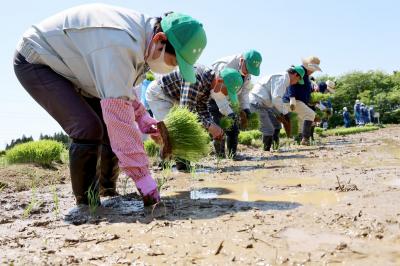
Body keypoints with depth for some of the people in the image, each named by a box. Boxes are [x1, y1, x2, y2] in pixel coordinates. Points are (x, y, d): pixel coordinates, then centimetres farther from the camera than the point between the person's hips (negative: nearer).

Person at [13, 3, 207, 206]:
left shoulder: (140, 33, -6)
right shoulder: (120, 44, -36)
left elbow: (121, 92, 8)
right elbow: (119, 114, -39)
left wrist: (145, 121, -5)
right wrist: (142, 177, -35)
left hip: (68, 69, 9)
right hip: (34, 61, -9)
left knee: (111, 126, 2)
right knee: (89, 129, -24)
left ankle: (108, 191, 17)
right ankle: (86, 203, -9)